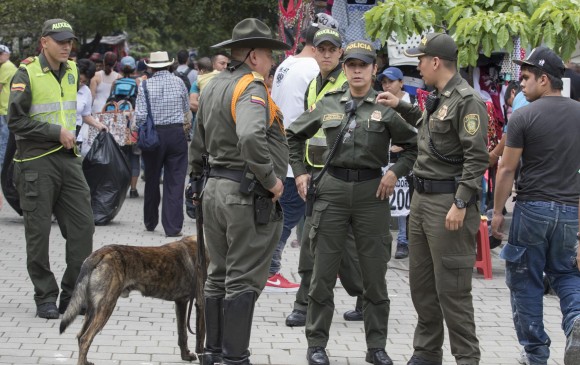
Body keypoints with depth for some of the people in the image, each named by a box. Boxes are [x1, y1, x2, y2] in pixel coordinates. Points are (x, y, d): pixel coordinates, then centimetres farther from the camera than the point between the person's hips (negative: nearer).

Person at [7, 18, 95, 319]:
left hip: (67, 158, 6)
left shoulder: (71, 72, 11)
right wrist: (56, 132, -16)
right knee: (39, 232, 0)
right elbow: (16, 121, -15)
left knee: (83, 225, 1)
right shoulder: (27, 74, -10)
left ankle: (73, 295, 11)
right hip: (36, 160, -6)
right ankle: (45, 298, 9)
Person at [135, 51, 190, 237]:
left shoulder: (145, 85, -5)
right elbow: (187, 109, 15)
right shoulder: (178, 82, 0)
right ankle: (173, 227, -4)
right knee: (175, 182, 1)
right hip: (177, 134, 0)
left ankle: (150, 223, 28)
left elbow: (140, 115, -10)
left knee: (152, 181, 15)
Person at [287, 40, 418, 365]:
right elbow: (294, 135, 19)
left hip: (371, 193, -1)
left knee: (375, 274, 5)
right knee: (323, 273, 4)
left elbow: (415, 144, 1)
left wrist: (396, 172, -9)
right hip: (332, 191, 1)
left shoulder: (386, 107, -1)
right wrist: (299, 171, 12)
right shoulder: (328, 105, 6)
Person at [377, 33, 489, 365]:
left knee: (452, 289, -7)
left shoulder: (467, 101, -15)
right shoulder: (439, 98, 14)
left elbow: (476, 157, -20)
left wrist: (461, 204, -23)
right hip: (422, 198, 10)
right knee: (421, 283, 15)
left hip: (449, 203, -10)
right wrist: (401, 106, 29)